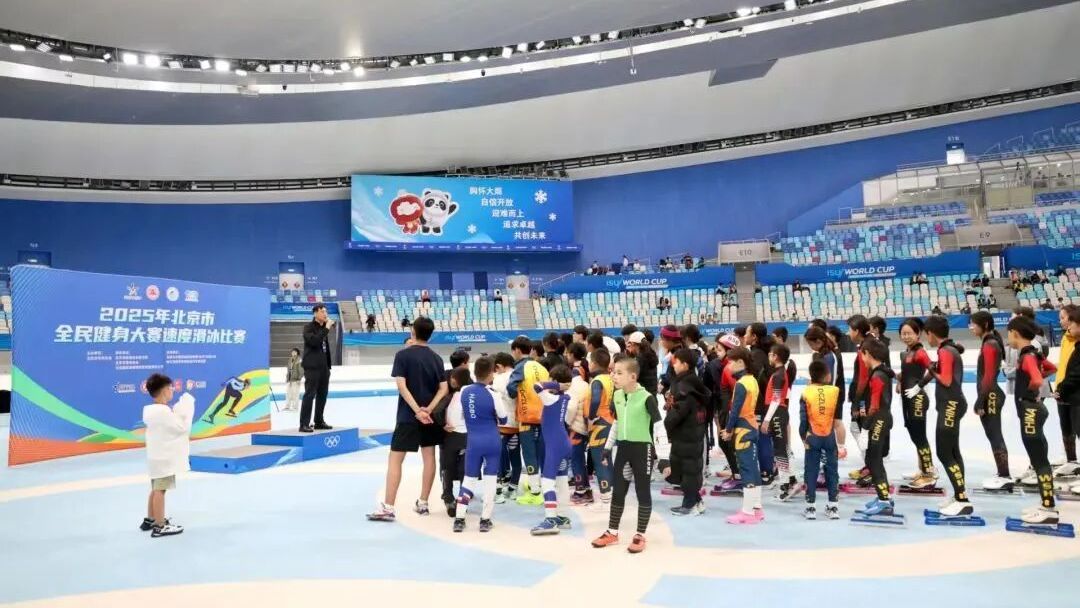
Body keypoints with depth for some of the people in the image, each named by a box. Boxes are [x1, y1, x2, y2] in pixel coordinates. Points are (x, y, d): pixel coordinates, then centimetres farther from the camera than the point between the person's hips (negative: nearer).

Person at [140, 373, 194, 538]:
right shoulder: (164, 411, -21)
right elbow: (182, 427, -18)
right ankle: (160, 526, 0)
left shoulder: (150, 410, 8)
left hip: (157, 455, 10)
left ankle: (150, 520, 32)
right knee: (160, 490, -5)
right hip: (164, 456, -10)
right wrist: (188, 410, -10)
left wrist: (182, 407, 4)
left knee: (156, 489, 20)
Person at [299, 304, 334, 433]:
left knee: (322, 394, 10)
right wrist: (326, 329, -22)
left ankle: (319, 421, 19)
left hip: (324, 366, 8)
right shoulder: (308, 327, -6)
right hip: (312, 366, -8)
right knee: (309, 395, -8)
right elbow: (314, 341, -24)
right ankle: (304, 424, -7)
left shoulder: (324, 327, 15)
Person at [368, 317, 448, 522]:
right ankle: (423, 504, 18)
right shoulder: (436, 358, 6)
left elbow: (402, 386, -16)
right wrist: (428, 409, -9)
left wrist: (417, 411, -17)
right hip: (429, 415, 5)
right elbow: (444, 388, -2)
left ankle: (388, 508, -5)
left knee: (395, 458, -2)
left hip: (408, 415, -5)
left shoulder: (403, 355, -7)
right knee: (429, 456, 12)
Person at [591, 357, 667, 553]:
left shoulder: (646, 398, -16)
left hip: (642, 448, -6)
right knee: (618, 491, 12)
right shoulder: (617, 396, 3)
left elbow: (659, 426, -15)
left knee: (643, 492, 4)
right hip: (623, 447, 6)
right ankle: (612, 533, 24)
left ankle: (640, 536, 16)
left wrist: (663, 456, -18)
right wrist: (608, 446, 21)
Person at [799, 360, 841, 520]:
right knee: (832, 471, 11)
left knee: (811, 472, 5)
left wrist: (803, 437, 1)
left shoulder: (806, 393, -9)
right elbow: (839, 417, 0)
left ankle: (810, 508, 8)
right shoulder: (835, 391, -7)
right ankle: (833, 507, 14)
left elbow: (803, 418, -6)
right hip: (830, 437, 1)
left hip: (813, 437, -1)